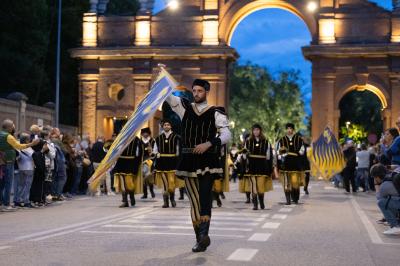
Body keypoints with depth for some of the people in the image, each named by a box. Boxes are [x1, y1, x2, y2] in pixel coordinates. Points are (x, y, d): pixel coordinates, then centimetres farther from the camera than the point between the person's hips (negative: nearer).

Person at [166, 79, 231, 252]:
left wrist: (209, 143, -21)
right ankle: (201, 238, 12)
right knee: (194, 201, 5)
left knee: (205, 197, -15)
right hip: (189, 160, 3)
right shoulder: (184, 107, 9)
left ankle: (203, 234, -22)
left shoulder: (216, 113, 0)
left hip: (208, 161, -3)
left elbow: (227, 135, -8)